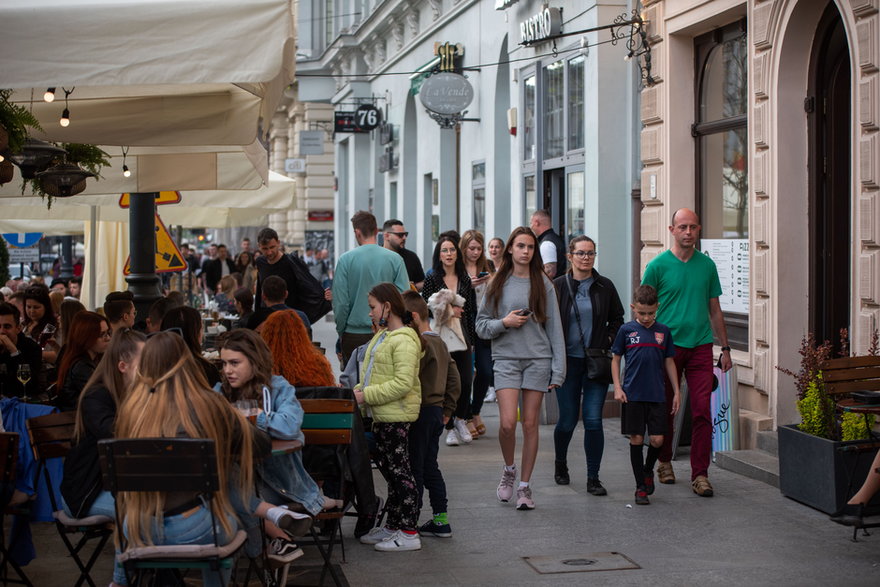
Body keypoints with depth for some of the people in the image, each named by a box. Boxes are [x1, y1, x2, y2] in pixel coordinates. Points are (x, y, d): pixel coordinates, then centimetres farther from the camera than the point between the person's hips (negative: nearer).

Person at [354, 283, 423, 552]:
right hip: (381, 416, 10)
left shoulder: (403, 341, -17)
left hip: (396, 417, -10)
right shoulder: (382, 336, 17)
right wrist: (358, 391, 7)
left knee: (399, 472, -5)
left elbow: (403, 383, -24)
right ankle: (392, 526, 25)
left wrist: (367, 395, -21)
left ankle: (408, 532, 0)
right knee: (388, 469, 15)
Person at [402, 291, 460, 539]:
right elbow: (455, 380, 17)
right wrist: (447, 409, 19)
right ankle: (441, 520, 18)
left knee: (414, 468, -3)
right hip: (437, 411, 9)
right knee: (430, 467, 15)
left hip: (420, 413, -9)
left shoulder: (420, 344, -16)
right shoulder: (440, 343, 13)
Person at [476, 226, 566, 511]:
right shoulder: (498, 283, 6)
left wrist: (558, 369, -1)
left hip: (538, 359, 0)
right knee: (508, 423, -12)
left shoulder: (543, 283, 5)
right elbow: (481, 324, 9)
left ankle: (524, 486, 13)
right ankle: (508, 470, 16)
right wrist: (504, 322, -12)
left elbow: (554, 327, 4)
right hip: (506, 358, 0)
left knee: (530, 423, 2)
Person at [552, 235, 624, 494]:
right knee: (568, 420, 5)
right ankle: (560, 465, 33)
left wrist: (608, 342, 2)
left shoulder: (605, 287, 5)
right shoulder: (558, 286, -1)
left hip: (596, 363, 1)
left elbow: (617, 319, 16)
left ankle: (593, 478, 1)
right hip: (568, 362, -1)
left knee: (593, 420, -6)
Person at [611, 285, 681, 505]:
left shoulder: (663, 331, 6)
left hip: (657, 395, 1)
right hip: (632, 395, -1)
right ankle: (640, 487, 10)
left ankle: (648, 471, 27)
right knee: (636, 439, 1)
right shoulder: (626, 330, 1)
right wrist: (617, 387, -2)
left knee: (657, 439, -3)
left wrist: (676, 392, 11)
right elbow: (615, 359, 8)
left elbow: (669, 362, 13)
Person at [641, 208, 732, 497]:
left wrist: (725, 347, 13)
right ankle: (664, 461, 29)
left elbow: (715, 310, 16)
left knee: (702, 410, -6)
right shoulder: (658, 265, -1)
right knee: (665, 408, 9)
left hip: (701, 346, 2)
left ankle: (700, 474, -4)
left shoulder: (707, 265, 9)